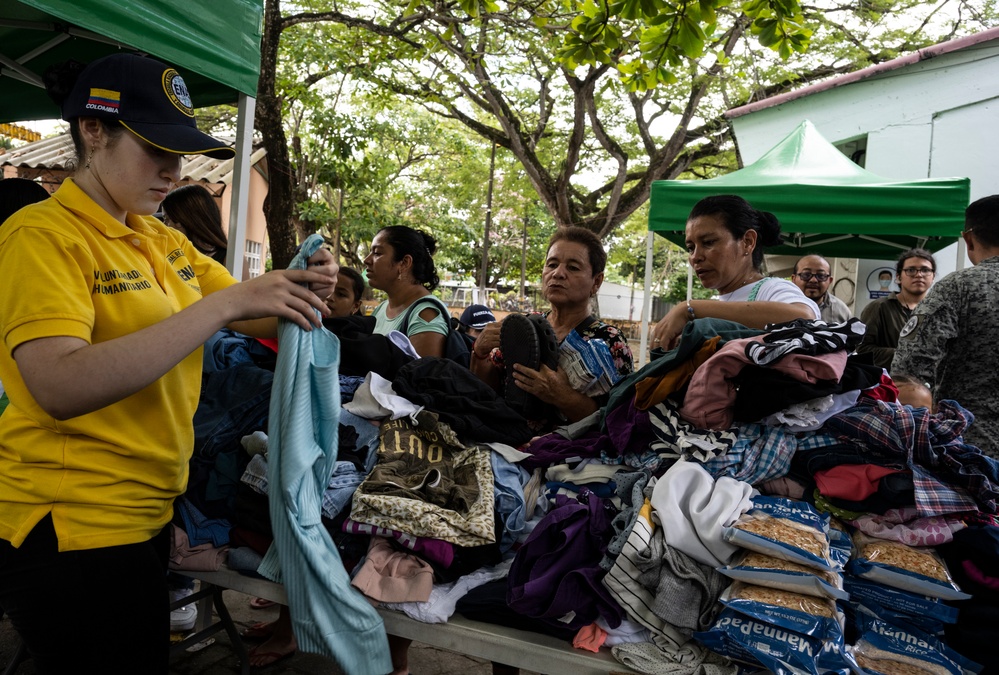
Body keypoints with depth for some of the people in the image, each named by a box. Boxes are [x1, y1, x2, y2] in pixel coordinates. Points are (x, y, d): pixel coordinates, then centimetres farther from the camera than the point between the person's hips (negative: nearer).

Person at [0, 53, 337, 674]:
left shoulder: (164, 241, 8)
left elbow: (256, 320, 9)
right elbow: (60, 388, -29)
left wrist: (302, 292, -13)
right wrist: (224, 303, -33)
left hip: (150, 508, 7)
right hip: (74, 528, -7)